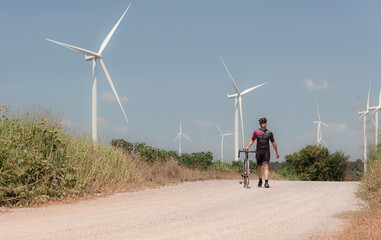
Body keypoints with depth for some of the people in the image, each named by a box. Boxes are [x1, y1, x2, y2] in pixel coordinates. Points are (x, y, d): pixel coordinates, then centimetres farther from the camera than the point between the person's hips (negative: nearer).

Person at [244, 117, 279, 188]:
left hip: (266, 151, -1)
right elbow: (252, 141, 10)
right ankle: (260, 181, 23)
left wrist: (277, 153, 13)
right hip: (259, 151, 1)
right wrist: (247, 147, -6)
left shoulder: (269, 132, 4)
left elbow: (273, 143, 10)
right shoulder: (256, 132, 4)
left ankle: (266, 182, -18)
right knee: (259, 167, 8)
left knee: (266, 166, -12)